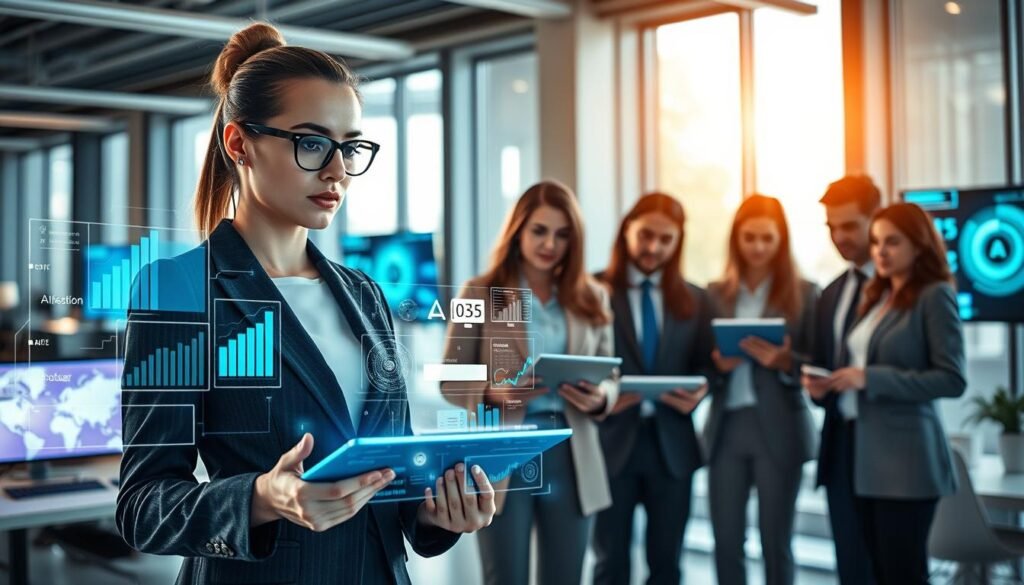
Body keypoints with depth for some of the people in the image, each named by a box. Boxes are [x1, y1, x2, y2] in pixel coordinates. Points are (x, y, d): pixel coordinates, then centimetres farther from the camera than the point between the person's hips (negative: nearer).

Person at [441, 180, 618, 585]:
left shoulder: (592, 298, 9)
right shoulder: (480, 293, -1)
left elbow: (610, 375, 12)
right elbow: (451, 379, 0)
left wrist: (599, 398, -11)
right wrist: (493, 392, -20)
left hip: (570, 458, 3)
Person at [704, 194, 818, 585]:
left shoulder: (802, 293, 2)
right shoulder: (716, 294, 9)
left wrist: (784, 361, -18)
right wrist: (716, 363, -11)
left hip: (778, 429, -2)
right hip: (727, 426, 2)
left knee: (775, 541, 5)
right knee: (725, 541, 5)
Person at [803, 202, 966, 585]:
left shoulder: (935, 296, -8)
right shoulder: (876, 296, 15)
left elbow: (952, 380, -15)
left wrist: (869, 378, -20)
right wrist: (828, 383, 0)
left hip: (904, 455, -7)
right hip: (864, 453, 7)